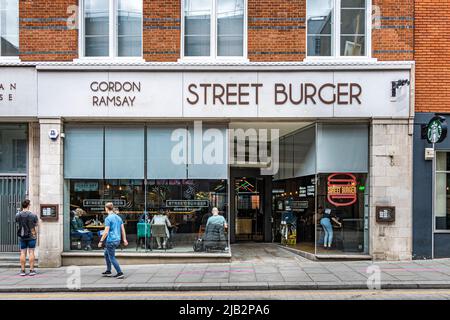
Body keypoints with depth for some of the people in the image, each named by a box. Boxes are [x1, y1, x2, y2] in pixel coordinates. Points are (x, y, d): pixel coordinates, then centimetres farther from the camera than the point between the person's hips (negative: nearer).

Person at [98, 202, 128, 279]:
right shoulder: (118, 218, 10)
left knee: (112, 258, 0)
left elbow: (106, 232, -17)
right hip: (117, 240, 8)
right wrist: (124, 240, 15)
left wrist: (101, 241, -10)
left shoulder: (108, 218, -13)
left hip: (111, 240, -8)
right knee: (106, 254, 23)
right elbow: (123, 229, 11)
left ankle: (120, 273, -3)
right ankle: (108, 271, 27)